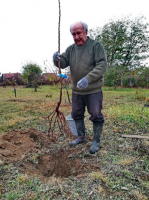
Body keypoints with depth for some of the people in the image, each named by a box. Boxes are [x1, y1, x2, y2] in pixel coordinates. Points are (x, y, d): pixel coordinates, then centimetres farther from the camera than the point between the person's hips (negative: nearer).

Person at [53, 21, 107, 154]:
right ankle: (81, 137, 36)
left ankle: (96, 141, 22)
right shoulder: (71, 49, 7)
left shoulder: (96, 45, -8)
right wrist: (57, 59, -23)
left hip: (93, 90, -5)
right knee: (77, 114, 15)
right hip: (76, 90, 6)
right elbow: (63, 63, 1)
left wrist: (88, 79, -31)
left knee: (96, 116, 3)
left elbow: (102, 65, -18)